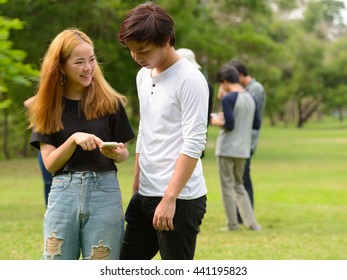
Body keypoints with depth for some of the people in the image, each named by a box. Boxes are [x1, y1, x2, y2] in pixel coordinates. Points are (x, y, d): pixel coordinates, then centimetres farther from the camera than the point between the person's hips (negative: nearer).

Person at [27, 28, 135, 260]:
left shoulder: (110, 103, 3)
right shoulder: (48, 108, 4)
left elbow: (124, 154, 8)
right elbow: (50, 163, -1)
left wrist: (117, 153, -15)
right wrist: (74, 139, -18)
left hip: (105, 192, -1)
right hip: (63, 194, 1)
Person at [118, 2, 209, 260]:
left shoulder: (190, 79, -14)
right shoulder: (143, 76, 12)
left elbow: (194, 144, -18)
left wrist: (169, 198, -21)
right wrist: (136, 185, 18)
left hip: (180, 199, -8)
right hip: (145, 195, 8)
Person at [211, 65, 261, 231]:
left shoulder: (228, 99, -13)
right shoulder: (250, 98, 8)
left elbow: (229, 125, -19)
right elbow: (257, 124, 11)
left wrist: (216, 122, -1)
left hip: (227, 149, -7)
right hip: (243, 149, 7)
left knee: (227, 186, 4)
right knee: (239, 185, 17)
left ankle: (232, 224, 7)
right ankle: (251, 222, 11)